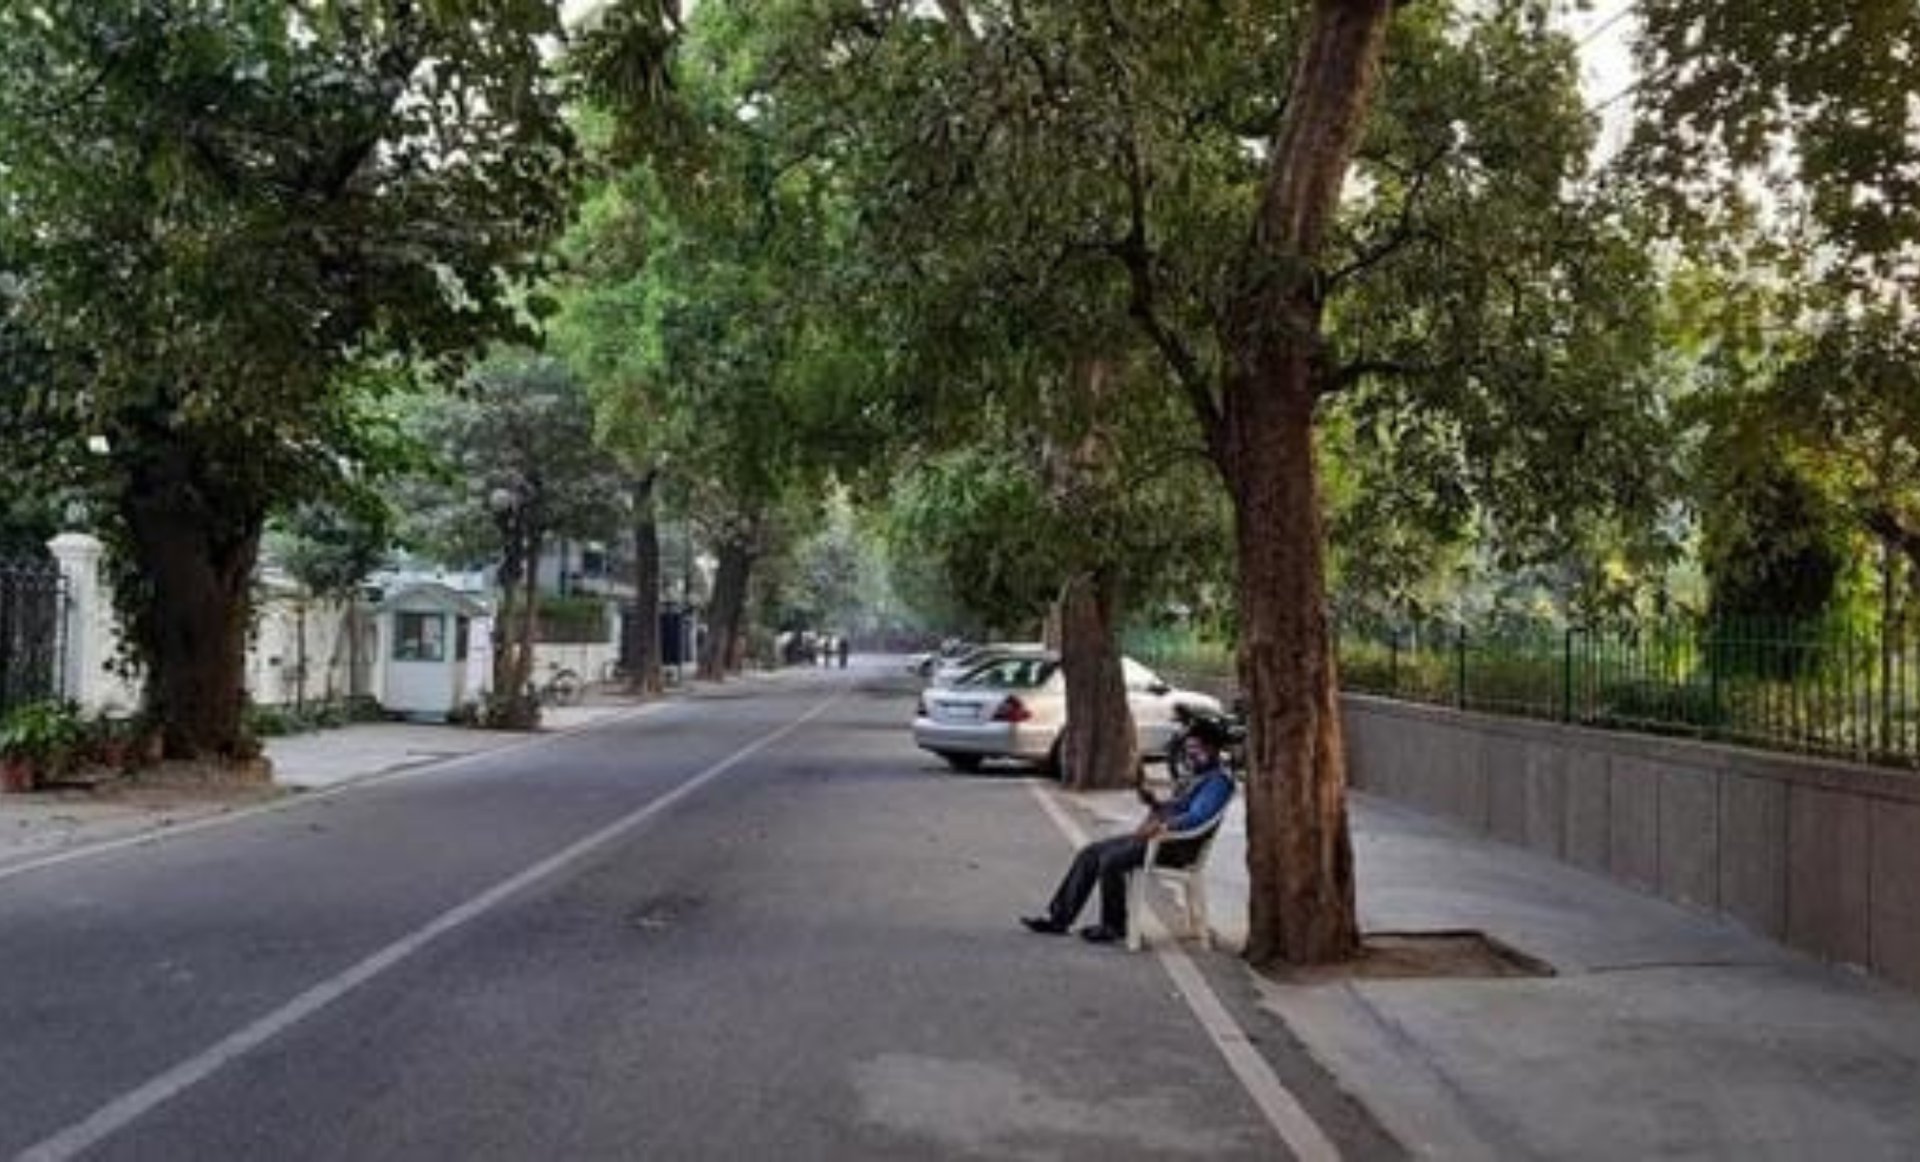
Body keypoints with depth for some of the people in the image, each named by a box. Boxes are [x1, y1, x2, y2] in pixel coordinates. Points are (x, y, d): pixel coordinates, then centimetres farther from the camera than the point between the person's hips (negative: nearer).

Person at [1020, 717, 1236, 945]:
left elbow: (1196, 818, -24)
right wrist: (1154, 803, 10)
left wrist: (1159, 827, -30)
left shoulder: (1218, 779, -10)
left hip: (1176, 844, -10)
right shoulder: (1198, 776, 23)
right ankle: (1058, 917, 0)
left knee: (1111, 861, -27)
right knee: (1089, 853, 0)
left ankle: (1114, 927, -9)